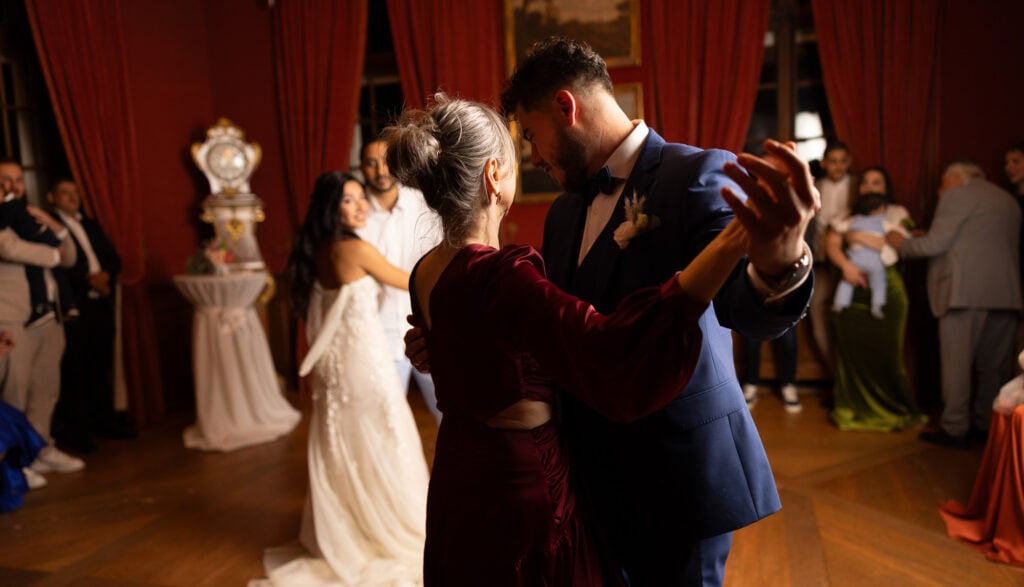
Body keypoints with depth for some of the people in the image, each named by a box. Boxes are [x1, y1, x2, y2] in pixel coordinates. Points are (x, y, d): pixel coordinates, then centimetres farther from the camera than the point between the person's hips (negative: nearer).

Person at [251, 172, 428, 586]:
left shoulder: (318, 250, 6)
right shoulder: (356, 249, -17)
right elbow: (406, 282, -4)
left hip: (333, 363, 8)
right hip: (362, 359, -8)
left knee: (340, 450, 16)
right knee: (378, 448, 6)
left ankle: (339, 539, 27)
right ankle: (392, 534, 20)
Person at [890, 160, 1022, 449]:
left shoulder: (957, 195, -1)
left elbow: (936, 244, -8)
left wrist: (902, 243, 10)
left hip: (967, 292, -7)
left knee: (957, 361, -2)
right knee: (994, 364, 12)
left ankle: (954, 429, 1)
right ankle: (987, 424, 19)